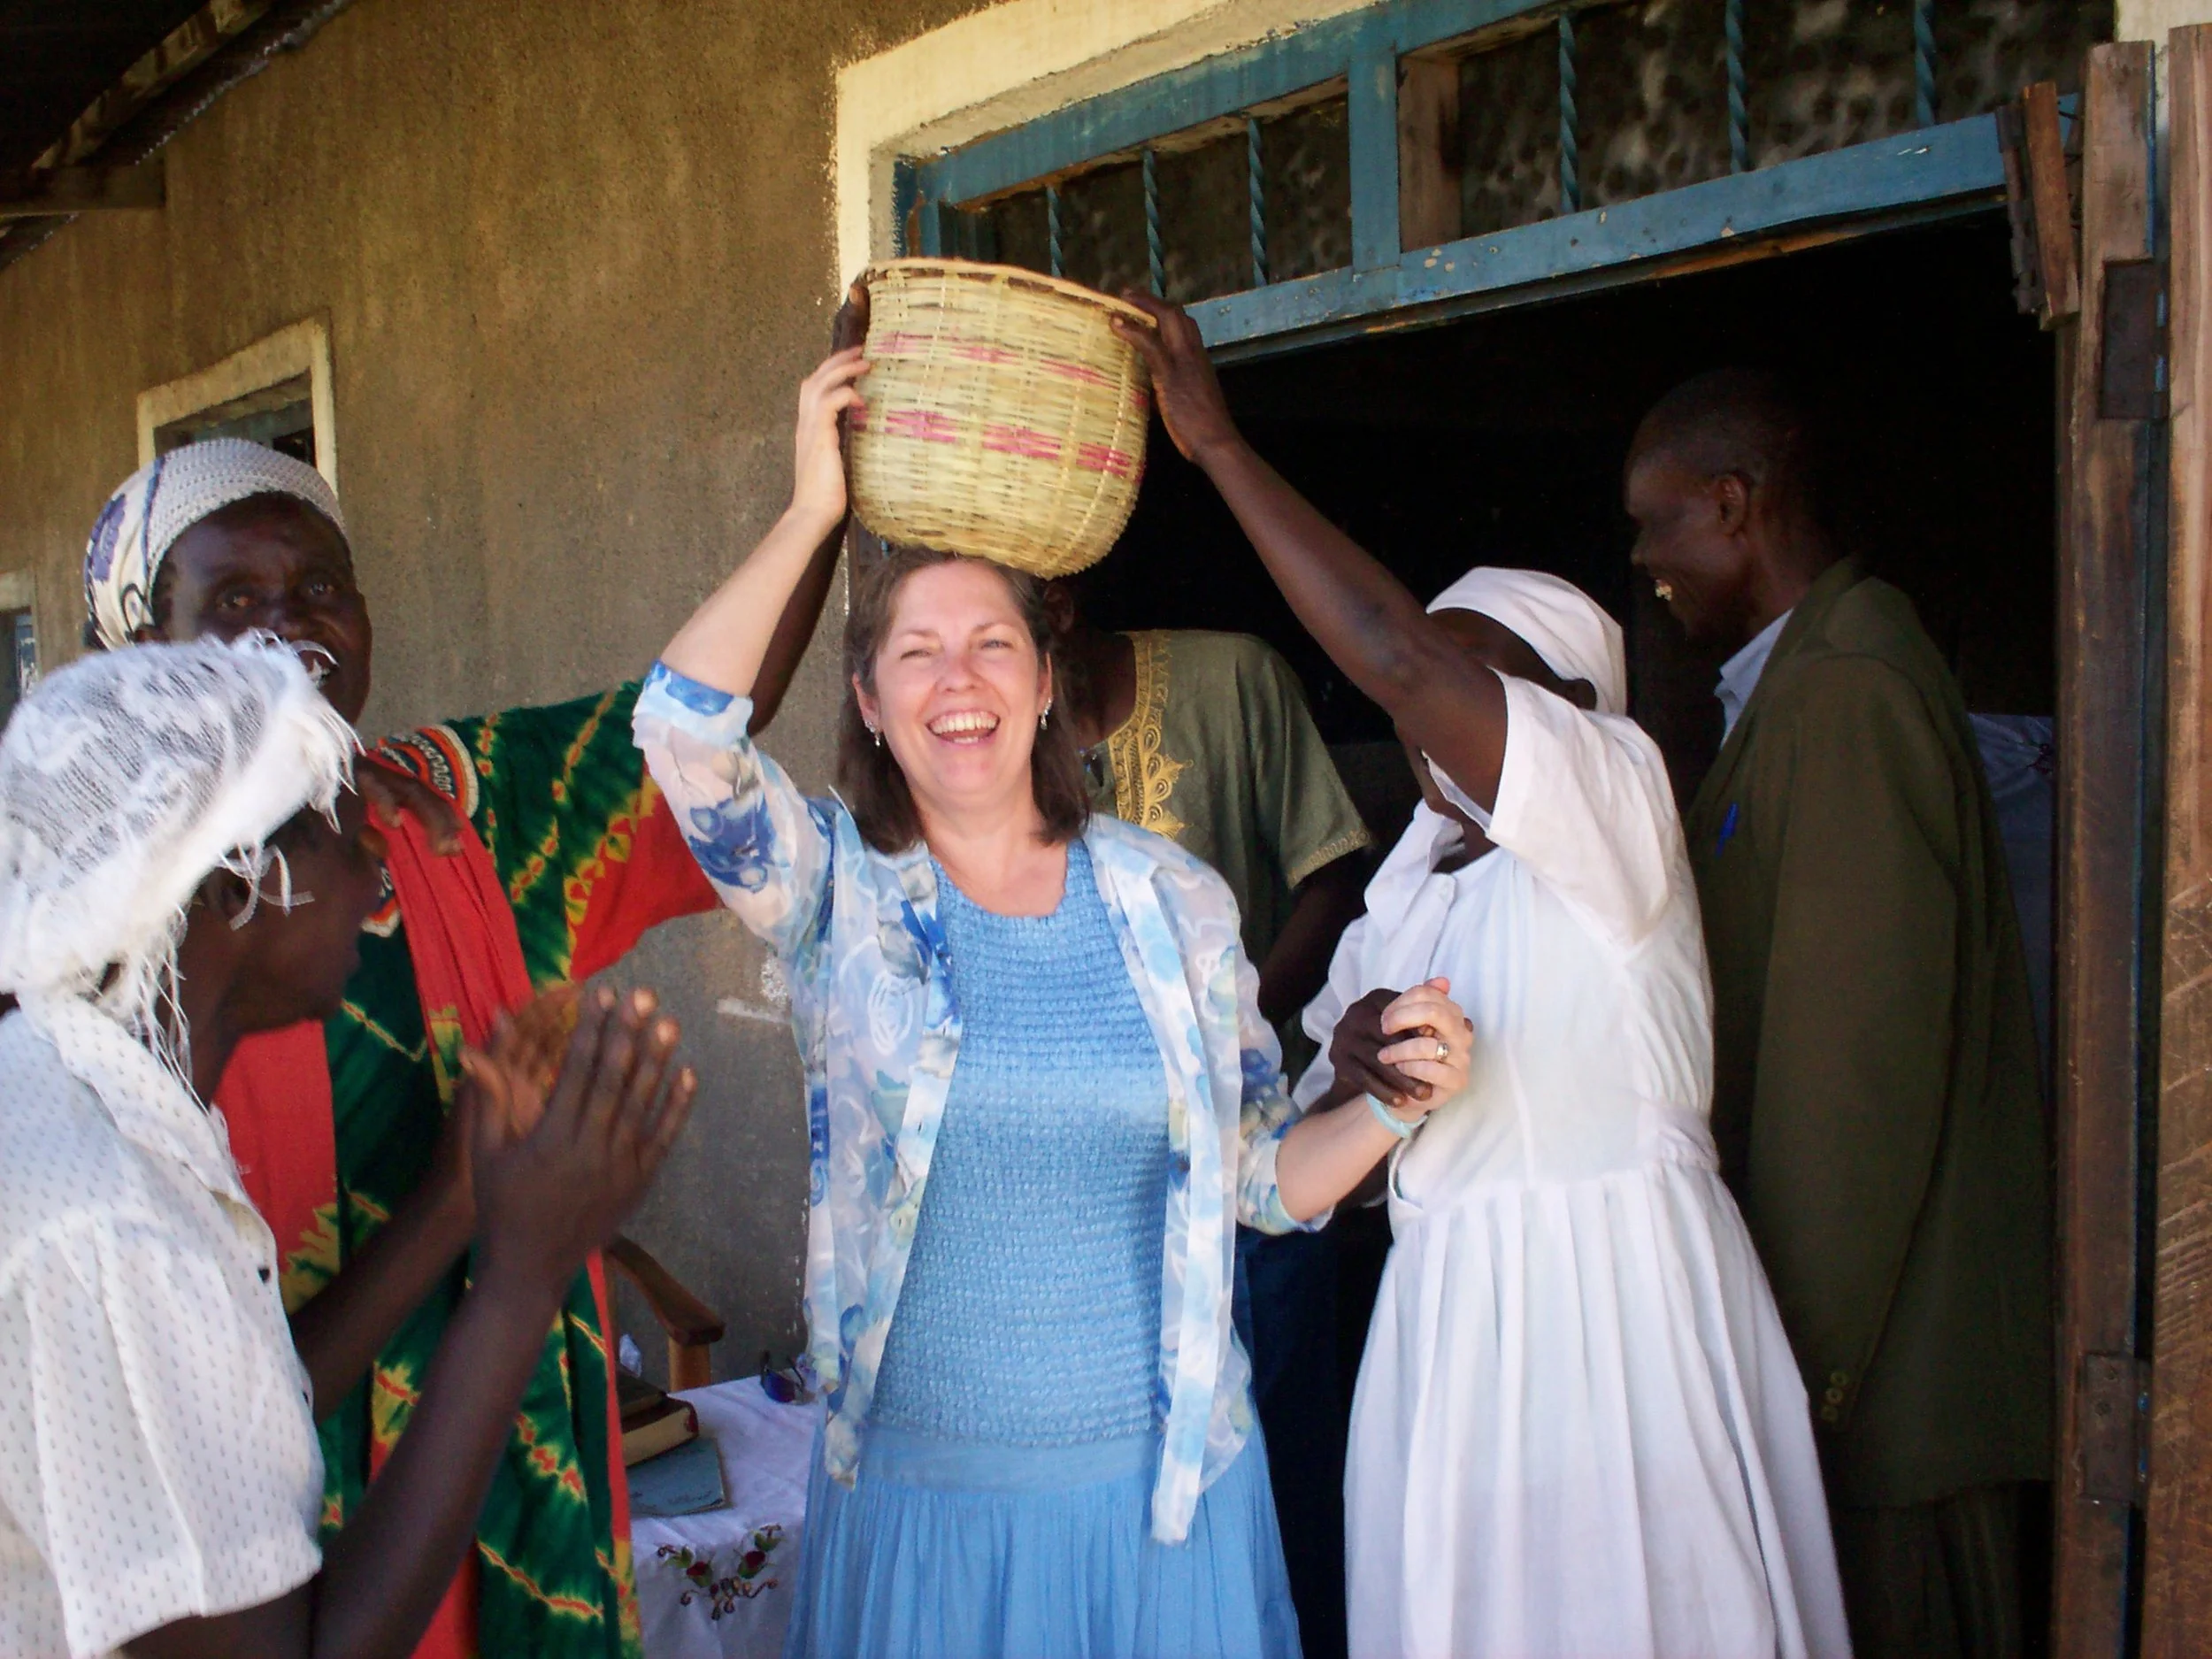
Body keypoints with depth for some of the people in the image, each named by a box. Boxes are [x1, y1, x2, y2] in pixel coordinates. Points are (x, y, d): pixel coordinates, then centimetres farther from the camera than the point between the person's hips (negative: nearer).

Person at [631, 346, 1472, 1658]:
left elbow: (1261, 1178, 5)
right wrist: (812, 512, -15)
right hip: (918, 1488, -1)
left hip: (1159, 1480, 1)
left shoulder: (1176, 901, 0)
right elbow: (684, 727, -21)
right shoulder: (838, 890, -4)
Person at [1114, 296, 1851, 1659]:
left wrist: (1219, 443, -18)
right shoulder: (1415, 873, 14)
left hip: (1612, 1307, -6)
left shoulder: (1617, 793, -7)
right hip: (1448, 1324, 7)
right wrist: (1352, 1068, -11)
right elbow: (1314, 1143, 14)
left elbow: (1401, 661, -22)